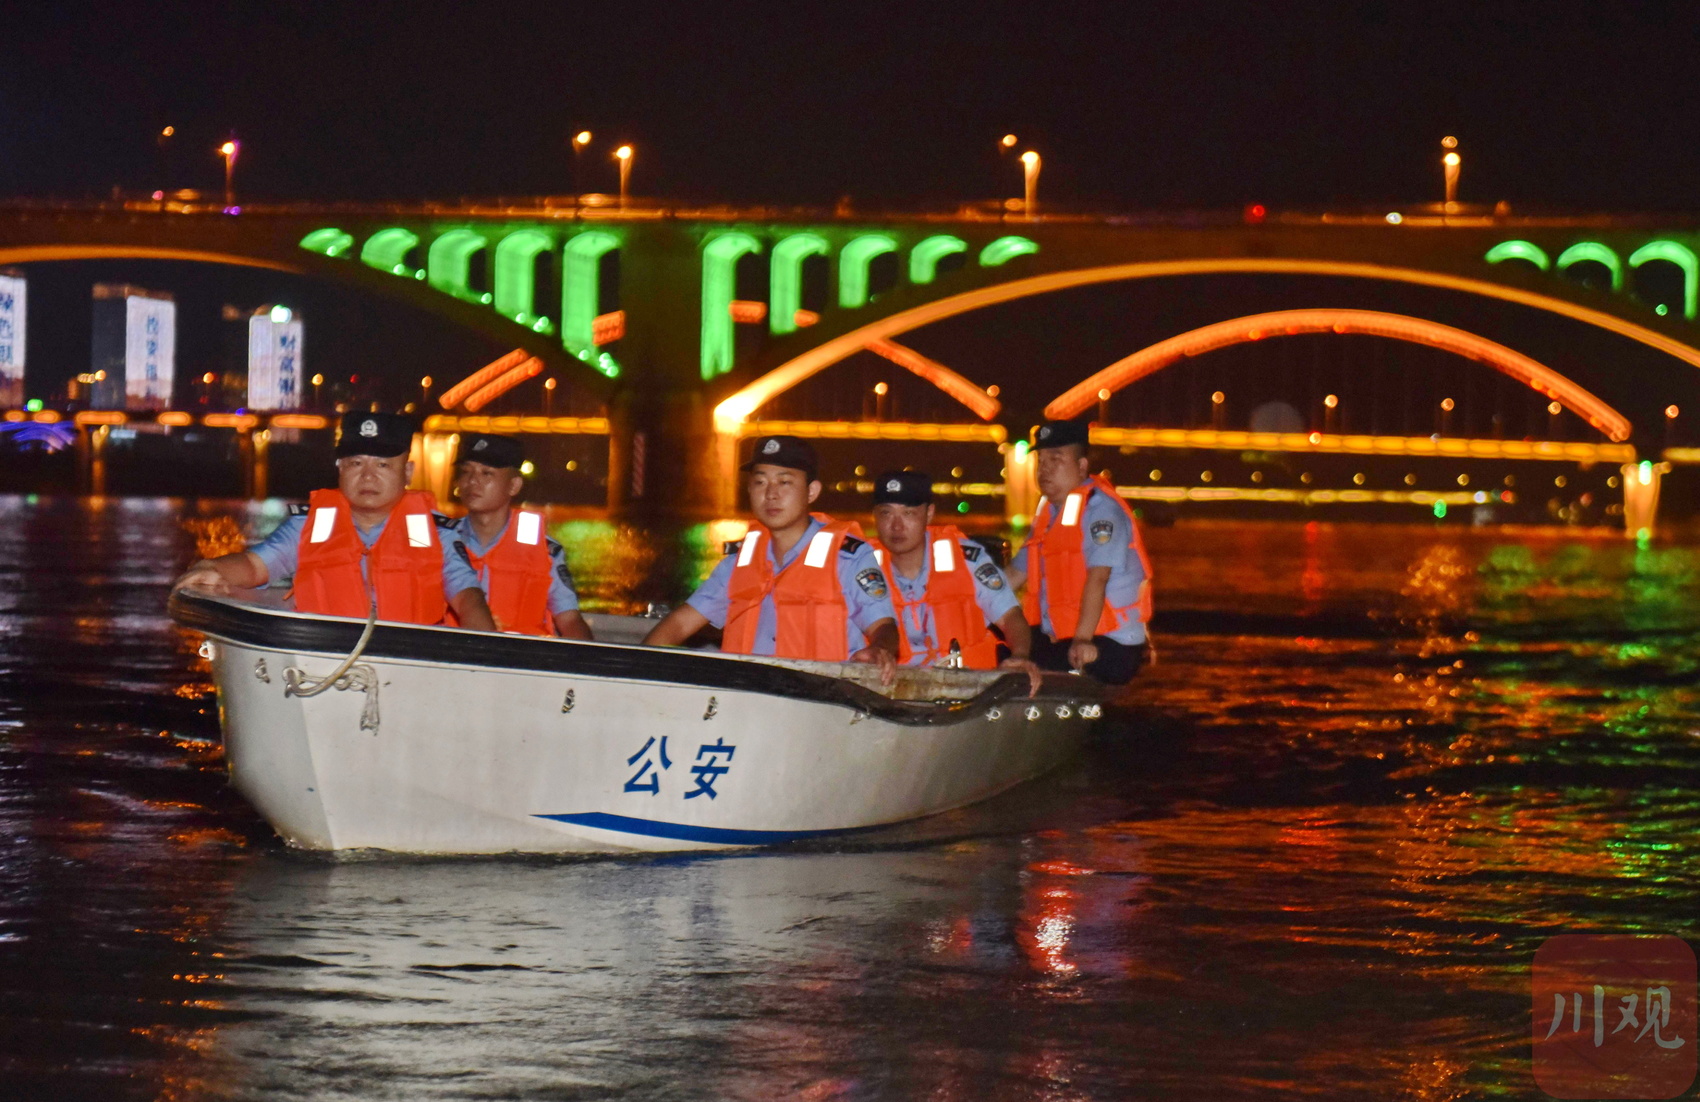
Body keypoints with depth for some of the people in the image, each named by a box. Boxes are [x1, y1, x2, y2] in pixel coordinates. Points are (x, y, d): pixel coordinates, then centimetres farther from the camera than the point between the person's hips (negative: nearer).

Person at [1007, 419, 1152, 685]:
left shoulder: (1100, 508, -12)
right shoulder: (1048, 511, 17)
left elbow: (1098, 577, -24)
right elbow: (1017, 573, 24)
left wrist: (1083, 639, -34)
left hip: (1106, 646, -9)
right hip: (1058, 640, 9)